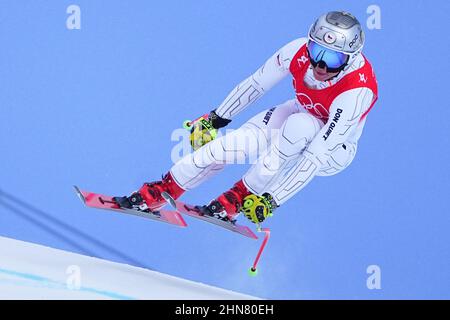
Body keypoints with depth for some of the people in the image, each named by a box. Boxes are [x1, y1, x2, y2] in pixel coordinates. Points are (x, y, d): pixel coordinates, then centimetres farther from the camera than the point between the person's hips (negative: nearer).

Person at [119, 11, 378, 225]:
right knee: (222, 147, -13)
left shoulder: (357, 92, -39)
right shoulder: (301, 51, -25)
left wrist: (272, 200, -40)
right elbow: (257, 83, -7)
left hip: (335, 151, -4)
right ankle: (157, 194, 9)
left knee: (300, 125, -38)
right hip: (299, 115, 5)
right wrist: (216, 118, 3)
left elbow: (318, 156, -39)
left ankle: (242, 195, -21)